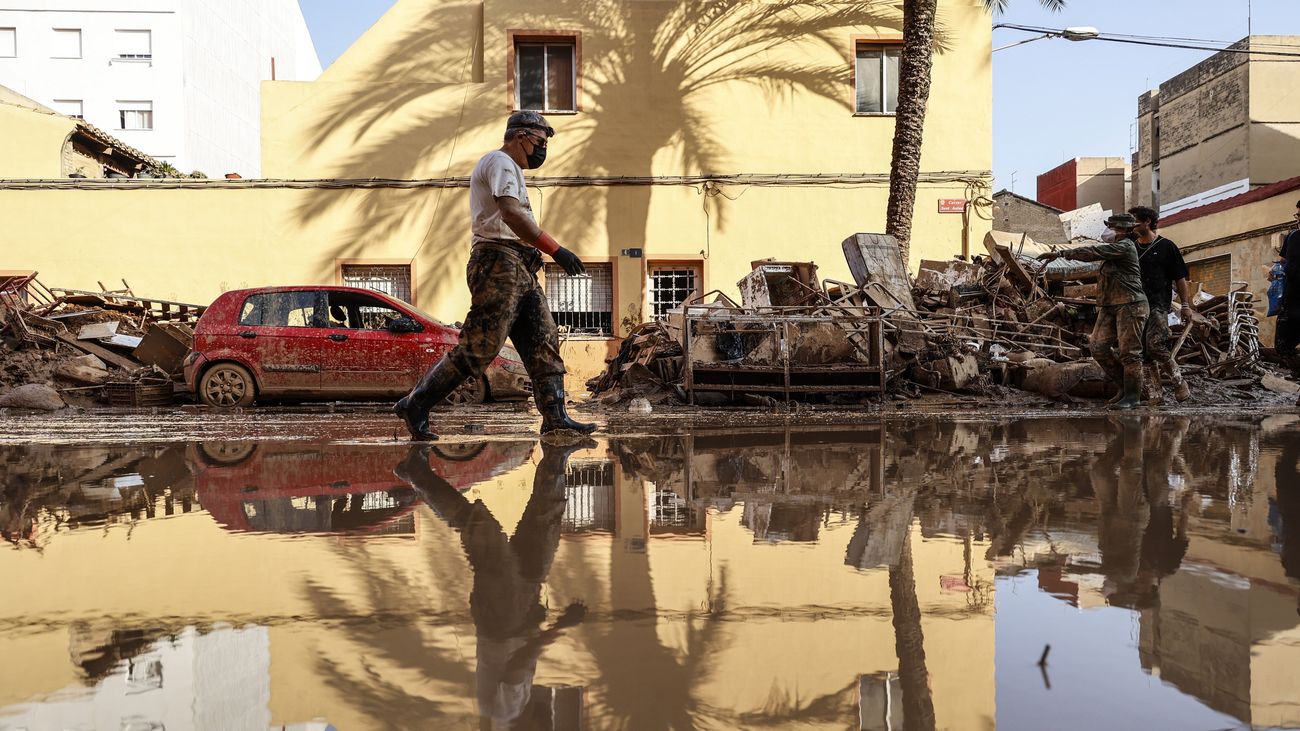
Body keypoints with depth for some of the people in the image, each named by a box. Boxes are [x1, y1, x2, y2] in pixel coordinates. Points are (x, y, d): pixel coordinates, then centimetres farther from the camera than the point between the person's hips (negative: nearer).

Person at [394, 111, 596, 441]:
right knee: (479, 347, -12)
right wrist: (555, 249, -27)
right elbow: (510, 213, -21)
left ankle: (554, 416, 0)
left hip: (519, 269, 11)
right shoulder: (500, 162, -5)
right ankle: (415, 405, -4)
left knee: (544, 340, 3)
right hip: (500, 262, -11)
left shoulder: (507, 167, 29)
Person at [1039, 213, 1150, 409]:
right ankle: (1125, 384, 14)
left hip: (1130, 305, -9)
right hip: (1110, 305, 9)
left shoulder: (1125, 246, -10)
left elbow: (1092, 253, -15)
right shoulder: (1114, 247, 20)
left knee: (1129, 351, -6)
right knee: (1098, 346, 0)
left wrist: (1060, 253, -15)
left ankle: (1132, 397, -1)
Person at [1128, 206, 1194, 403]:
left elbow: (1180, 278, 4)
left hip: (1158, 304, -5)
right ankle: (1155, 393, 6)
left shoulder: (1166, 246, 5)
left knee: (1155, 345, -20)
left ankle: (1179, 382, -3)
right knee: (1144, 351, 1)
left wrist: (1186, 305, -3)